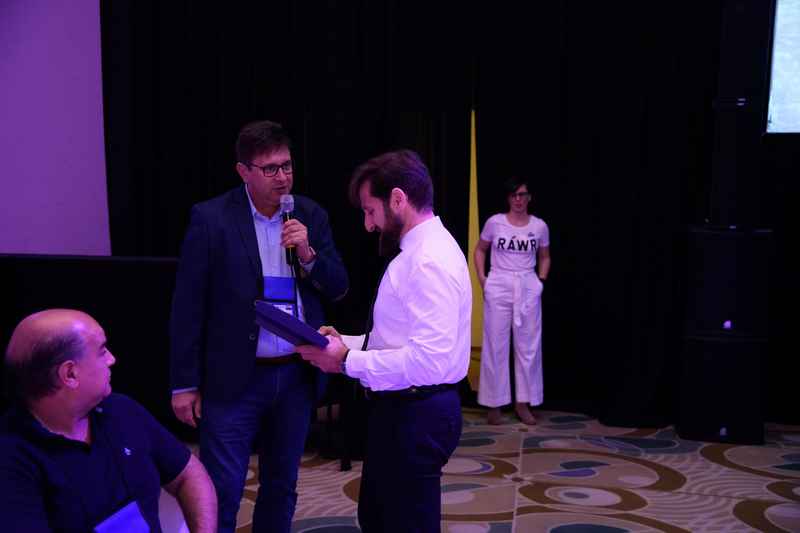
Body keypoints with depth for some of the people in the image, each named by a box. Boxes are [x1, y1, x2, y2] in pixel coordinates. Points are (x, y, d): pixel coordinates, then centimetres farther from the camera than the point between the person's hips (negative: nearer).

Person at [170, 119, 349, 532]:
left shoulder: (311, 216, 4)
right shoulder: (211, 218, -8)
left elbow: (338, 289, 6)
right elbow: (188, 307, -6)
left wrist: (308, 253, -14)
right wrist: (185, 384, -6)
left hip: (297, 375, 4)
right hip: (234, 379, -4)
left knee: (281, 486, 17)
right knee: (221, 493, 0)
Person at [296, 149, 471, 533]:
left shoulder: (430, 261, -23)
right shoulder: (419, 251, 12)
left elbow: (430, 361, -31)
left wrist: (348, 362, -22)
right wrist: (348, 343, 5)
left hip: (415, 416, -11)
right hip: (401, 409, 11)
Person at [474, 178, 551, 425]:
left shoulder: (540, 226, 2)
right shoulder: (494, 222, -3)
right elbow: (480, 250, 11)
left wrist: (541, 280, 4)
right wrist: (481, 277, 1)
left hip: (528, 288, 2)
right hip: (498, 287, -2)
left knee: (528, 345, 6)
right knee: (495, 345, 2)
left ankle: (523, 402, 17)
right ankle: (494, 403, 11)